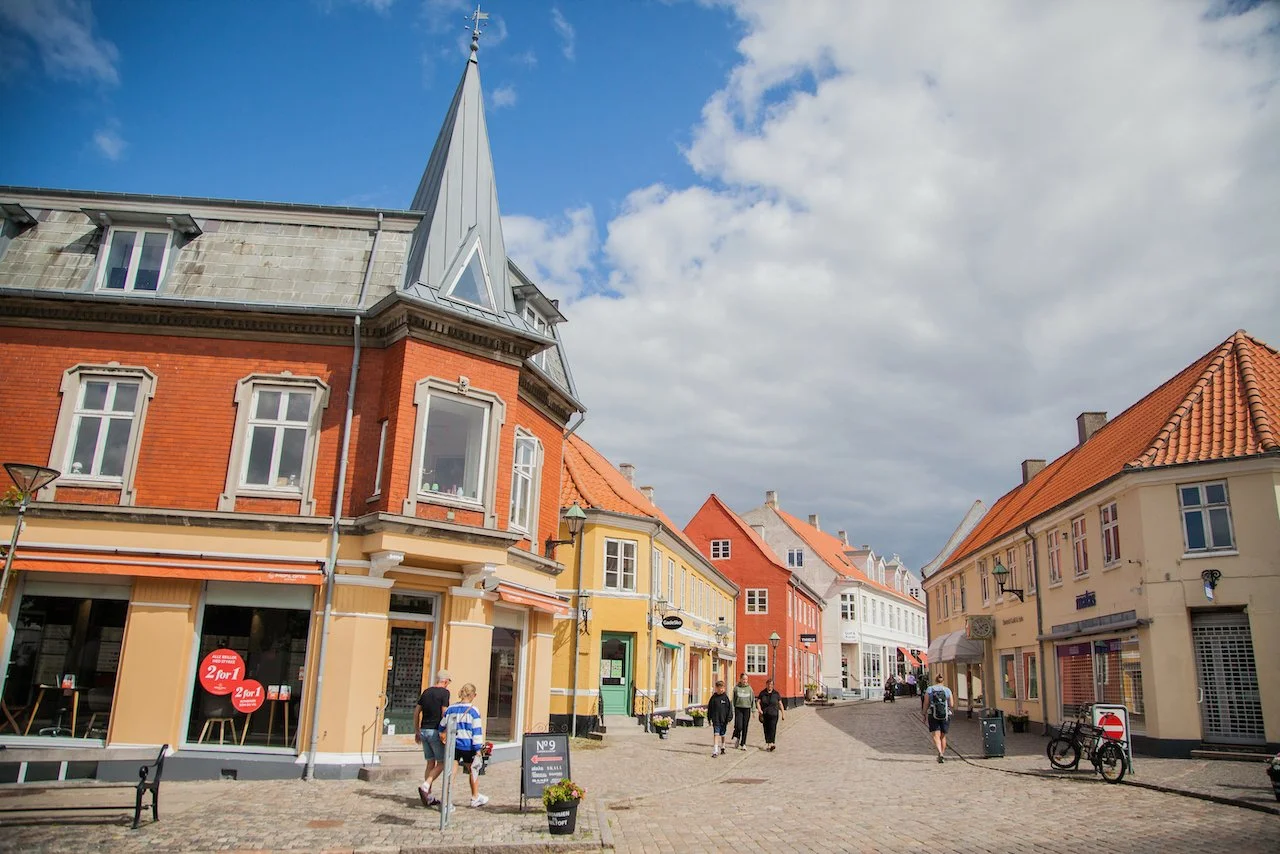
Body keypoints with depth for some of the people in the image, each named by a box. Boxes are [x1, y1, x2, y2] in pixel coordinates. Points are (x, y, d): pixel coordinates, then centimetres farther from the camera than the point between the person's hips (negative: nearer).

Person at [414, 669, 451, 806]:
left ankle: (428, 796, 10)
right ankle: (425, 786, -16)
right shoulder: (444, 692, -8)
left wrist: (417, 731, 19)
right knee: (442, 763, 3)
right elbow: (444, 714, -14)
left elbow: (416, 712, 13)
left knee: (431, 763, 11)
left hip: (424, 731, 7)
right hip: (436, 731, -7)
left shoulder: (426, 692, 11)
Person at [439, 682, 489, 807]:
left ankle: (446, 800, 1)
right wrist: (478, 749, -9)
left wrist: (442, 737, 32)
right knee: (473, 770, 16)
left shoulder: (450, 709, 4)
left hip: (453, 745, 3)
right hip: (467, 746, -3)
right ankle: (475, 798, 30)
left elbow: (442, 727, 13)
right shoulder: (473, 710, -10)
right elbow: (477, 731, -12)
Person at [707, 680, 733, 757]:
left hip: (723, 720, 0)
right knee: (716, 734, -9)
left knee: (722, 735, 15)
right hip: (715, 720, 0)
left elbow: (729, 709, -1)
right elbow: (709, 708, 6)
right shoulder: (714, 697, -1)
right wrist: (709, 718, 5)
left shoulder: (726, 697, -4)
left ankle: (722, 748, 36)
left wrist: (729, 719, -6)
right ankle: (715, 751, -13)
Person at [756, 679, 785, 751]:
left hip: (773, 714, -1)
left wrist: (783, 714, 6)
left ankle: (771, 743, -22)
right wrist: (760, 710, -13)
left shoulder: (776, 694, 5)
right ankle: (767, 743, 17)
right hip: (765, 714, 2)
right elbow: (758, 702, 3)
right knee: (766, 729, 6)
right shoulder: (762, 693, 5)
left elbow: (780, 704, 9)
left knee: (772, 728, -14)